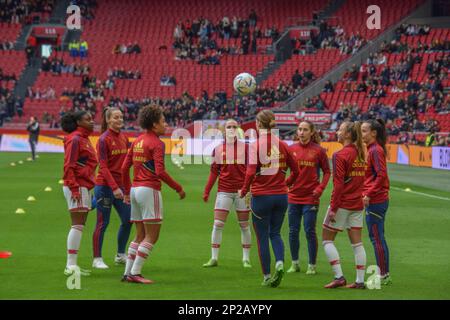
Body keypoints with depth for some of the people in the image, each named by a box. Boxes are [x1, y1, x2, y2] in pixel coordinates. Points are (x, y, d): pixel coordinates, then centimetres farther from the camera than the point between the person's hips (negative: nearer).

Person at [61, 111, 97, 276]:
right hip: (78, 186, -10)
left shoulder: (84, 139, 17)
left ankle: (71, 265, 14)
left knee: (80, 226, 10)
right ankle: (71, 265, -10)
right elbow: (69, 166, -18)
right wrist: (74, 188, -23)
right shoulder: (75, 139, -12)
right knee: (78, 225, -10)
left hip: (84, 186, 10)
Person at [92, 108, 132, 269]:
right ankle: (97, 259, 6)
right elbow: (103, 167, -15)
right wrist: (114, 187, -21)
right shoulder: (104, 139, -11)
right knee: (102, 223, -1)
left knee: (127, 220, 8)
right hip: (105, 186, -7)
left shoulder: (124, 138, 9)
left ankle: (120, 255, 23)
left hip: (120, 186, 7)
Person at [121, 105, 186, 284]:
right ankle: (135, 273, -9)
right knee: (152, 236, -4)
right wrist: (178, 188, -12)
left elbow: (125, 168, 14)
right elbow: (160, 172, -20)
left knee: (140, 235, 14)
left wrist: (127, 191, 24)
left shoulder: (137, 141, 13)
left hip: (135, 190, 8)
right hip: (149, 190, -8)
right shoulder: (156, 143, -11)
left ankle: (128, 272, 10)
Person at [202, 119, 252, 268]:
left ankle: (246, 259, 14)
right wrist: (206, 191, 2)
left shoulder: (245, 148, 1)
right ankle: (214, 258, 3)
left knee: (244, 225, 5)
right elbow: (214, 172, 8)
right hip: (224, 191, 1)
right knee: (218, 224, -4)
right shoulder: (218, 150, 5)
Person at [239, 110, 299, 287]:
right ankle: (280, 263, -7)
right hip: (281, 196, 4)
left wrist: (244, 191, -6)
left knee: (263, 237, 8)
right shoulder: (282, 145, 3)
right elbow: (295, 170, 8)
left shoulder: (255, 145, -11)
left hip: (261, 196, -4)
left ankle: (267, 277, 12)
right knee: (275, 233, 19)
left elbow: (251, 172, -20)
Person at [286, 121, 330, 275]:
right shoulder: (291, 149, 3)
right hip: (293, 197, 3)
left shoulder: (319, 150, -4)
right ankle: (295, 263, 21)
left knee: (310, 232, -1)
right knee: (293, 231, 8)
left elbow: (327, 172, 2)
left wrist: (320, 188, -9)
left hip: (310, 198, -3)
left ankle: (312, 265, 9)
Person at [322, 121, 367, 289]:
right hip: (357, 203, 7)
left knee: (327, 239, 5)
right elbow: (362, 178, 11)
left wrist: (333, 207, -16)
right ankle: (360, 280, 8)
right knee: (357, 243, 8)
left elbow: (338, 184, -17)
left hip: (342, 202, -7)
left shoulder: (340, 155, -14)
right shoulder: (360, 153, 8)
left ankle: (339, 276, -3)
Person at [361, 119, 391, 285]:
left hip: (374, 201, -10)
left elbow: (381, 175, -22)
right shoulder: (373, 149, 14)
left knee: (376, 238, -5)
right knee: (378, 238, 13)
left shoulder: (375, 150, -15)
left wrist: (369, 194, -21)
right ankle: (385, 275, 18)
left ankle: (383, 276, -1)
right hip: (380, 200, 10)